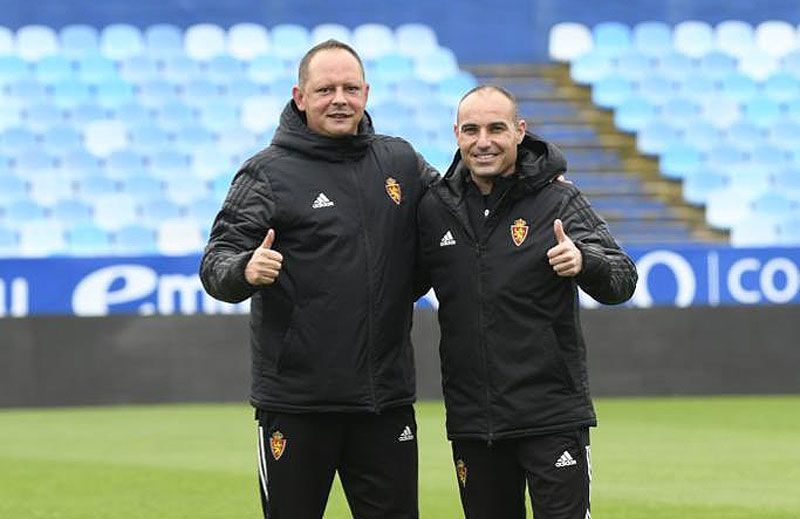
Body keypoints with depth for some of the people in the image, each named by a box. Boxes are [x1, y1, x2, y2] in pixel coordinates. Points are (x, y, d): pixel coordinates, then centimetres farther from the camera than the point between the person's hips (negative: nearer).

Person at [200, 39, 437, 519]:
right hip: (297, 400, -3)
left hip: (387, 396, 4)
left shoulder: (401, 162, 9)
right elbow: (217, 261, -10)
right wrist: (244, 271, -33)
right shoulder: (268, 173, -3)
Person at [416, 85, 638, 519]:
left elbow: (622, 280, -11)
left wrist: (584, 262, -31)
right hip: (471, 420, 4)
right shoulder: (435, 207, 5)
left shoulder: (557, 200, -4)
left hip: (552, 417, -4)